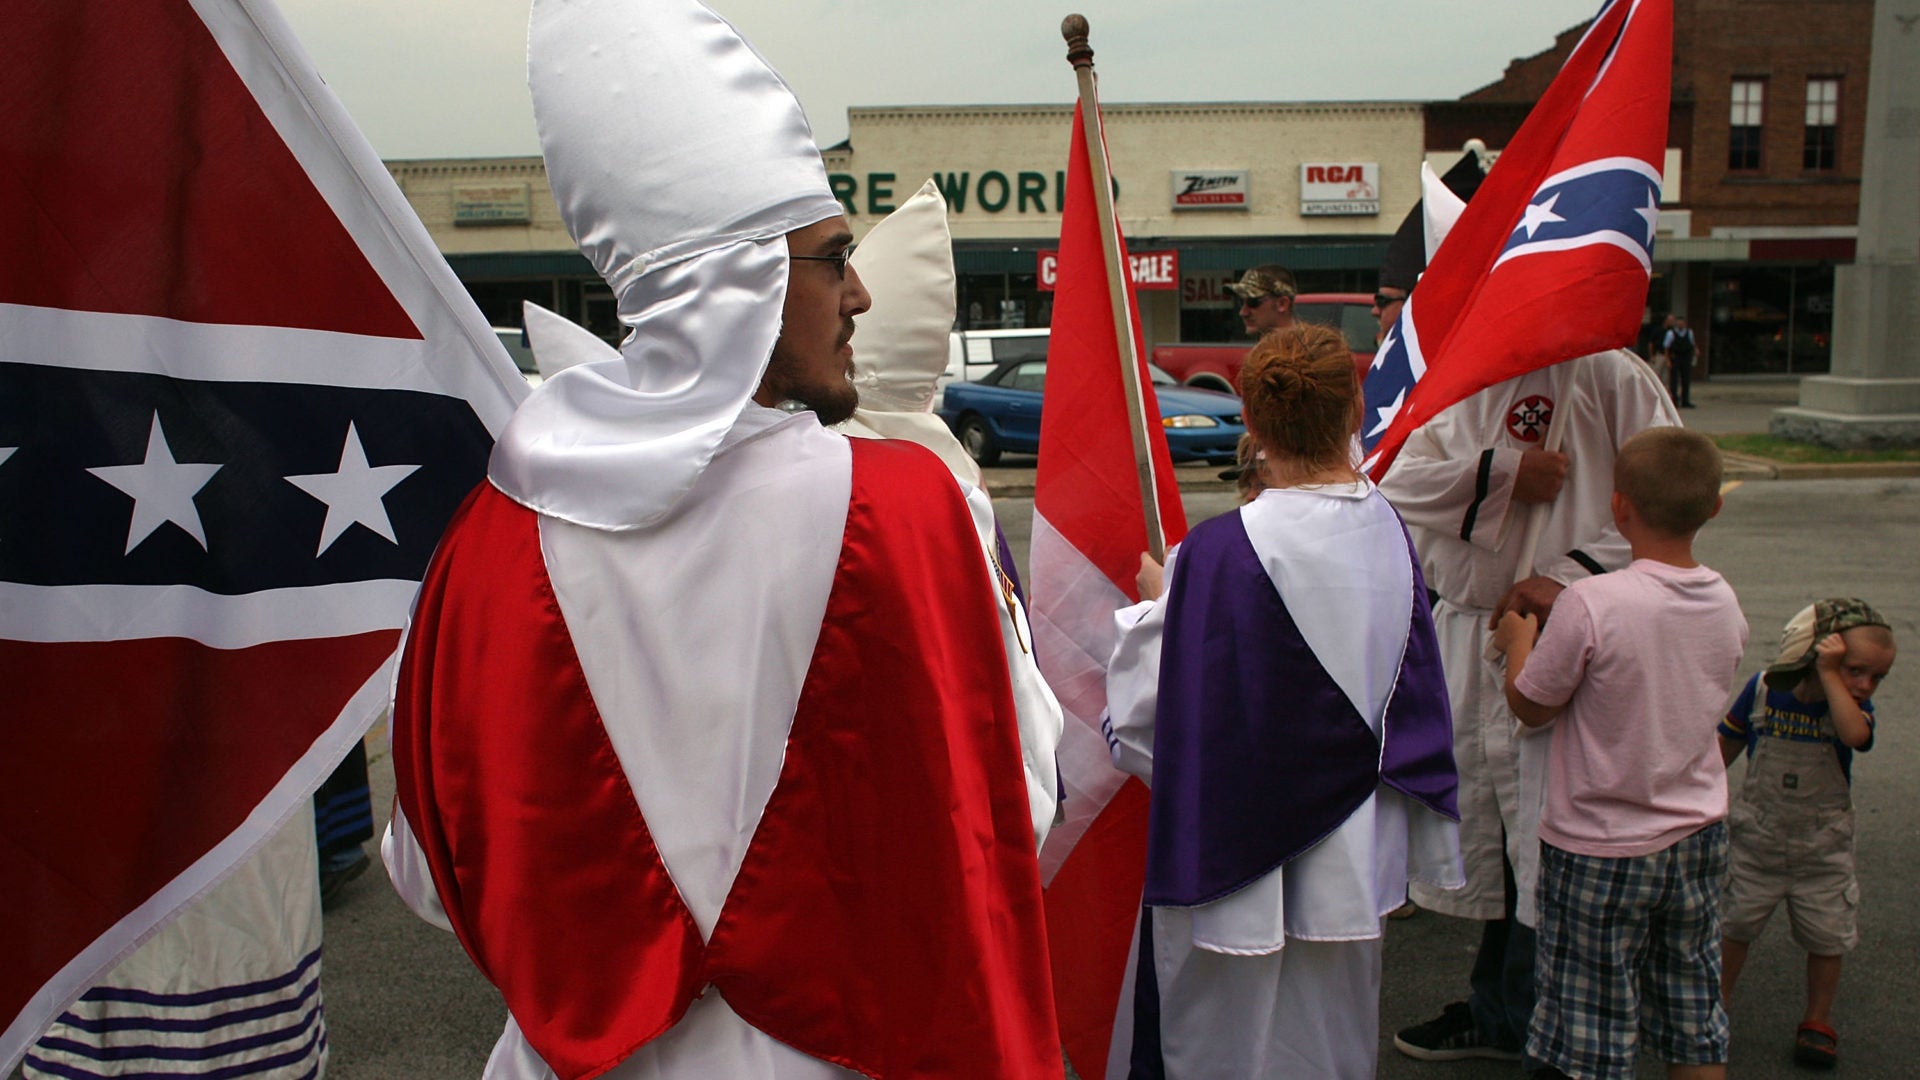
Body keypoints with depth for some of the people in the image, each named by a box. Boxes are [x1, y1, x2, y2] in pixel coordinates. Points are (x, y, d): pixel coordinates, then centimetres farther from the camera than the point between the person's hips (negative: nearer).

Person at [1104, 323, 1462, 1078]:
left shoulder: (1220, 553, -26)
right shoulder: (1388, 530, -7)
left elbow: (1157, 715, -16)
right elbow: (1414, 693, 5)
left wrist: (1154, 602, -1)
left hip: (1242, 862, -6)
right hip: (1355, 859, 6)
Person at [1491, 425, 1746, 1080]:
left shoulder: (1592, 604, -24)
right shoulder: (1725, 602, -4)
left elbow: (1531, 707, -12)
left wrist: (1520, 641, 6)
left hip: (1599, 850, -5)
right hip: (1699, 839, 6)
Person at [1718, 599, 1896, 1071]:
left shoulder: (1852, 706, -13)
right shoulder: (1763, 689, -12)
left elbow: (1855, 735, -38)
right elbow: (1728, 743, 2)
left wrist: (1829, 676, -35)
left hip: (1824, 850, 0)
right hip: (1758, 842, 0)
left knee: (1827, 936, 11)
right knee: (1735, 924, 12)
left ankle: (1818, 1021, 31)